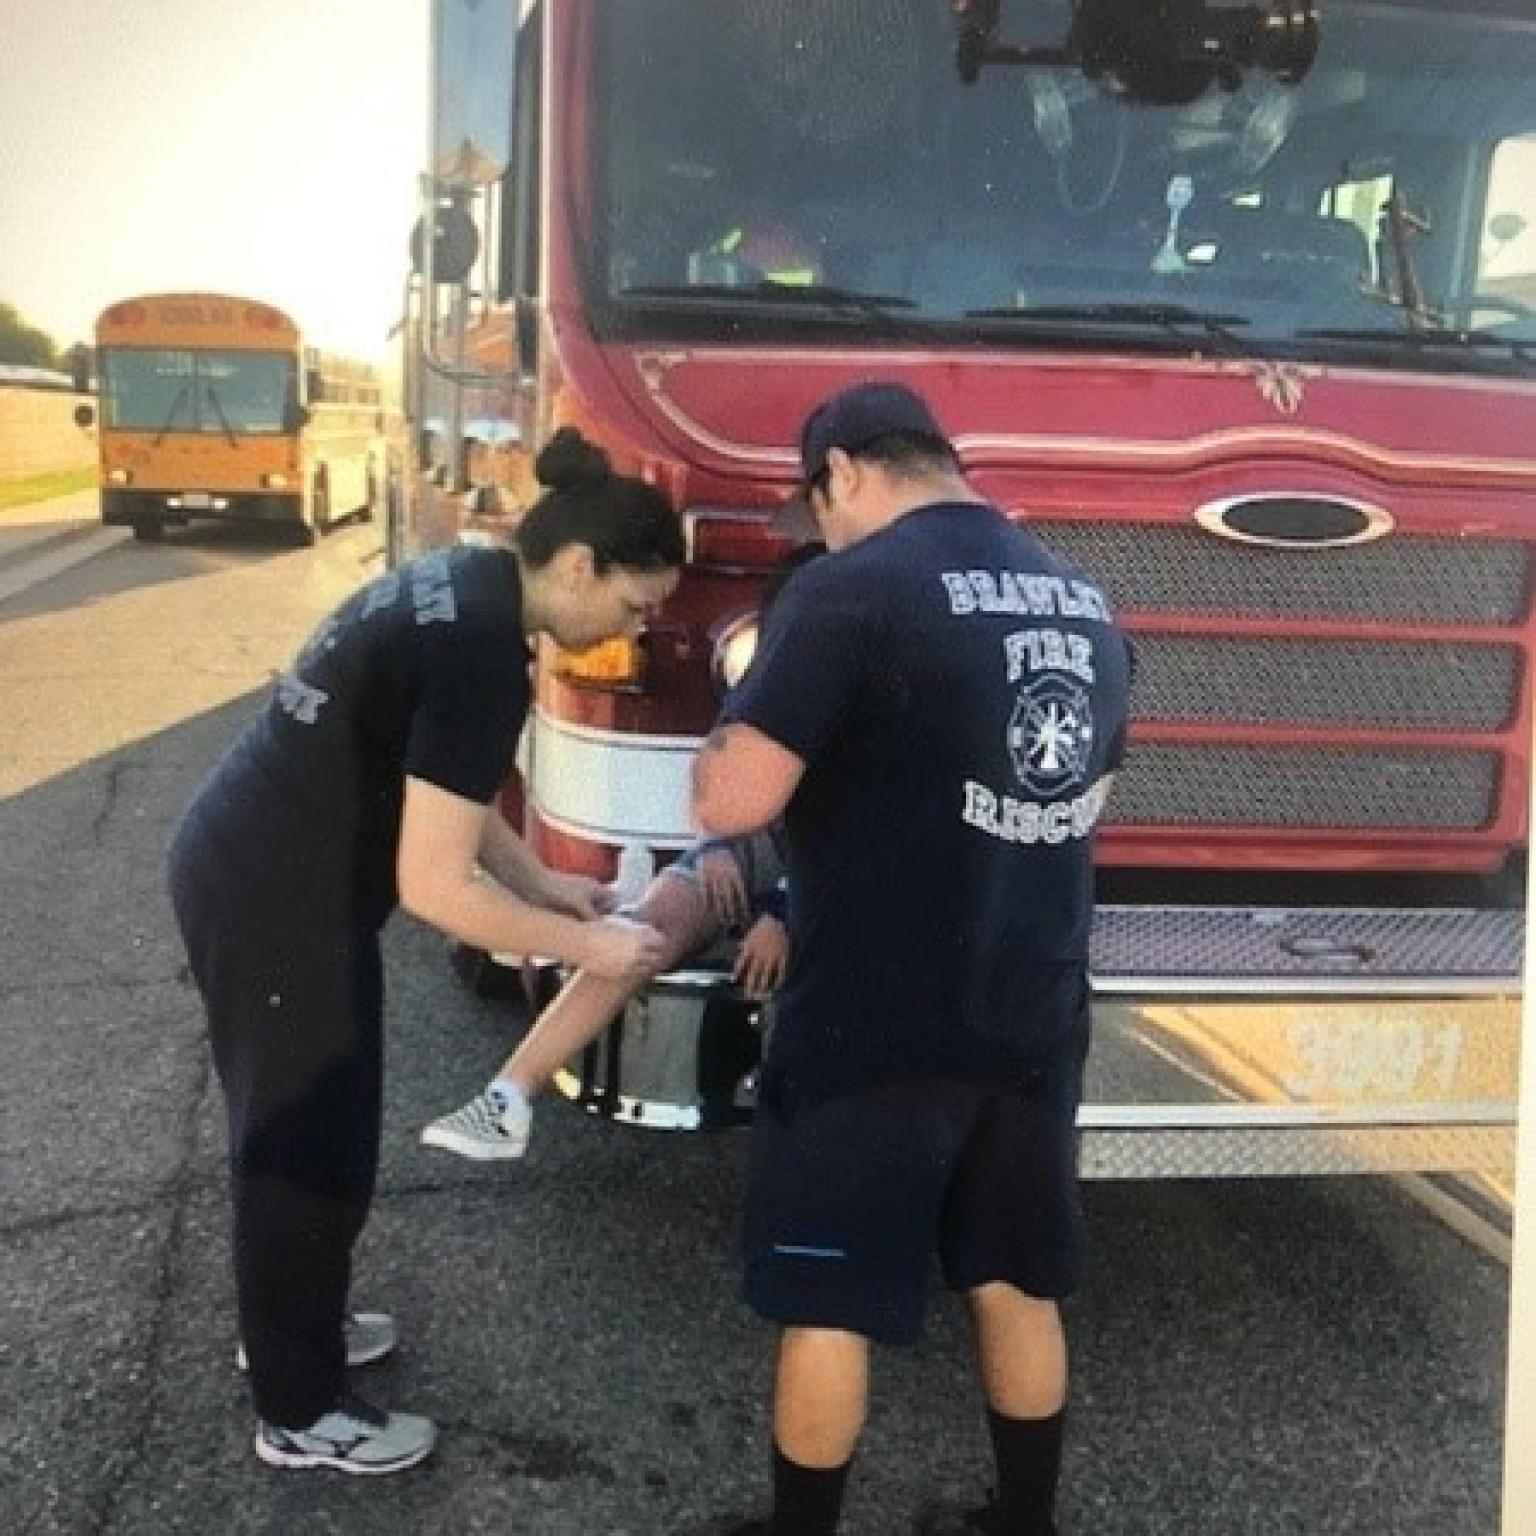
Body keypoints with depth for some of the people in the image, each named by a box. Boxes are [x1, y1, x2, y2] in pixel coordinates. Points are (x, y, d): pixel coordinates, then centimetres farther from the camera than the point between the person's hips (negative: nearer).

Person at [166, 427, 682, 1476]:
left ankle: (292, 1325, 44)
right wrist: (586, 946, -14)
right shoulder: (481, 649, -25)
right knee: (311, 1145, 6)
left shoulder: (464, 588, 4)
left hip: (245, 865, 10)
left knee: (302, 1127, 24)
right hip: (277, 905, -10)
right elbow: (434, 884, -24)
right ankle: (301, 1415, 24)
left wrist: (545, 884, 12)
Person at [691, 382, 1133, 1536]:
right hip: (1036, 1018, 7)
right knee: (1018, 1288, 20)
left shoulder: (854, 588, -14)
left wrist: (714, 761, 4)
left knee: (828, 1305, 9)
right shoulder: (1085, 603, 8)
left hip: (876, 1026, -6)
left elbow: (735, 803, -19)